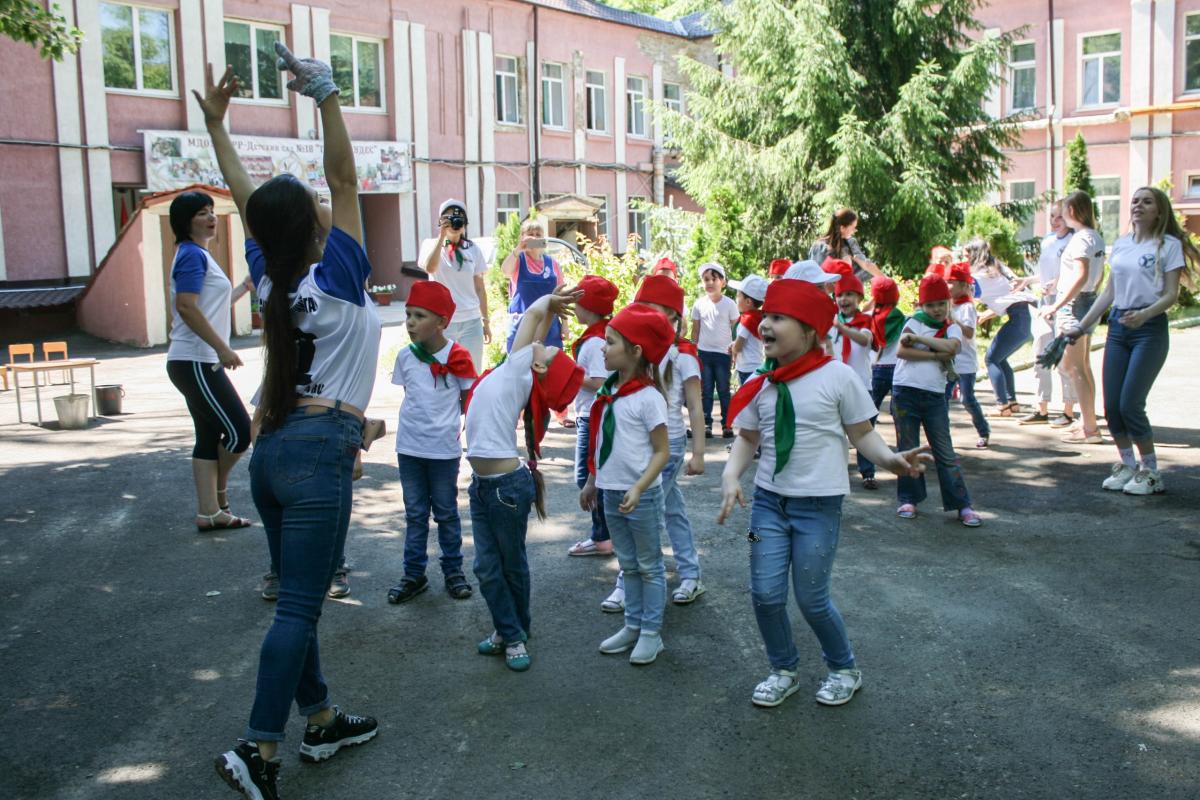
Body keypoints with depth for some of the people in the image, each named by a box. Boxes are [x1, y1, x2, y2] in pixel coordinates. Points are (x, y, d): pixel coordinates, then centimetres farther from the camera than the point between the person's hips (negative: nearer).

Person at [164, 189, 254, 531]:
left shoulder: (198, 254, 19)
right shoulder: (192, 254, -11)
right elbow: (187, 307, -22)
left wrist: (245, 287, 26)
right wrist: (222, 348, -23)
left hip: (200, 363, 10)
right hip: (195, 362, -10)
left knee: (210, 437, 10)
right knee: (240, 430, -5)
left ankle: (209, 512, 12)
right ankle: (219, 493, 15)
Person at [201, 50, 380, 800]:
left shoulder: (271, 278, 6)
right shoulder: (335, 279, -11)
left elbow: (247, 199, 17)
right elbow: (346, 181, -17)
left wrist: (216, 123, 23)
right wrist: (327, 97, -23)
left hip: (274, 448, 8)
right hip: (320, 455, -8)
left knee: (297, 599, 14)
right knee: (299, 608, -4)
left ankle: (322, 722, 27)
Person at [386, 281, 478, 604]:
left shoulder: (457, 357, -9)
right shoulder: (405, 356, 0)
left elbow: (469, 399, 1)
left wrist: (445, 414, -10)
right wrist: (421, 414, -1)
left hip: (444, 448, -3)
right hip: (409, 447, 3)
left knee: (446, 512, 10)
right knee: (415, 513, 11)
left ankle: (453, 570, 24)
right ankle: (414, 574, 21)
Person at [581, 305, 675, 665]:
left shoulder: (648, 397, -16)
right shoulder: (609, 391, 5)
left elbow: (662, 452, -15)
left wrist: (638, 489, -25)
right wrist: (592, 482, 15)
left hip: (641, 495, -7)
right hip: (611, 492, 7)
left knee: (649, 565, 7)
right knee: (628, 564, 17)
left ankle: (651, 632, 17)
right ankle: (633, 625, 29)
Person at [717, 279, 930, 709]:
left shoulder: (837, 375, -12)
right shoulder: (761, 384, 0)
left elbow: (861, 432, -4)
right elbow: (747, 437, 8)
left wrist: (891, 459, -23)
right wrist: (730, 475, -10)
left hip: (819, 504, -4)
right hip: (769, 499, 4)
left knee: (812, 599, 3)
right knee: (766, 593, 4)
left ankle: (844, 669, 31)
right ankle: (783, 671, 29)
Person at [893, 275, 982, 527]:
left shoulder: (952, 328, 7)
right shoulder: (914, 322, 3)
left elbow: (951, 347, -17)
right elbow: (902, 351, -13)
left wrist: (917, 338, -15)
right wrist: (936, 355, -12)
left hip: (935, 396, 1)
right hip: (906, 392, -1)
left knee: (945, 452, 2)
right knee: (907, 449, 7)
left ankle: (962, 505, 5)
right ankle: (909, 499, 20)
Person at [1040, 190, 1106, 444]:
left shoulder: (1081, 238, -16)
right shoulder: (1096, 237, 12)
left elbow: (1081, 276, -25)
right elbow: (1099, 276, 18)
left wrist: (1055, 306, -24)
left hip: (1073, 303, -10)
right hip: (1088, 302, 10)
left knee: (1072, 367, -7)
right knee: (1083, 366, 16)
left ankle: (1090, 428, -6)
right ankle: (1087, 420, 24)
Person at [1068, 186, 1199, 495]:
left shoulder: (1169, 245, -3)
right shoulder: (1120, 245, 13)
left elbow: (1171, 294, -9)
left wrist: (1144, 314, -27)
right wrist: (1082, 326, 12)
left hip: (1150, 329, -5)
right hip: (1117, 327, 5)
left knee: (1130, 404, -11)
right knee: (1111, 405, 2)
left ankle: (1150, 471, 6)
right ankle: (1126, 465, 20)